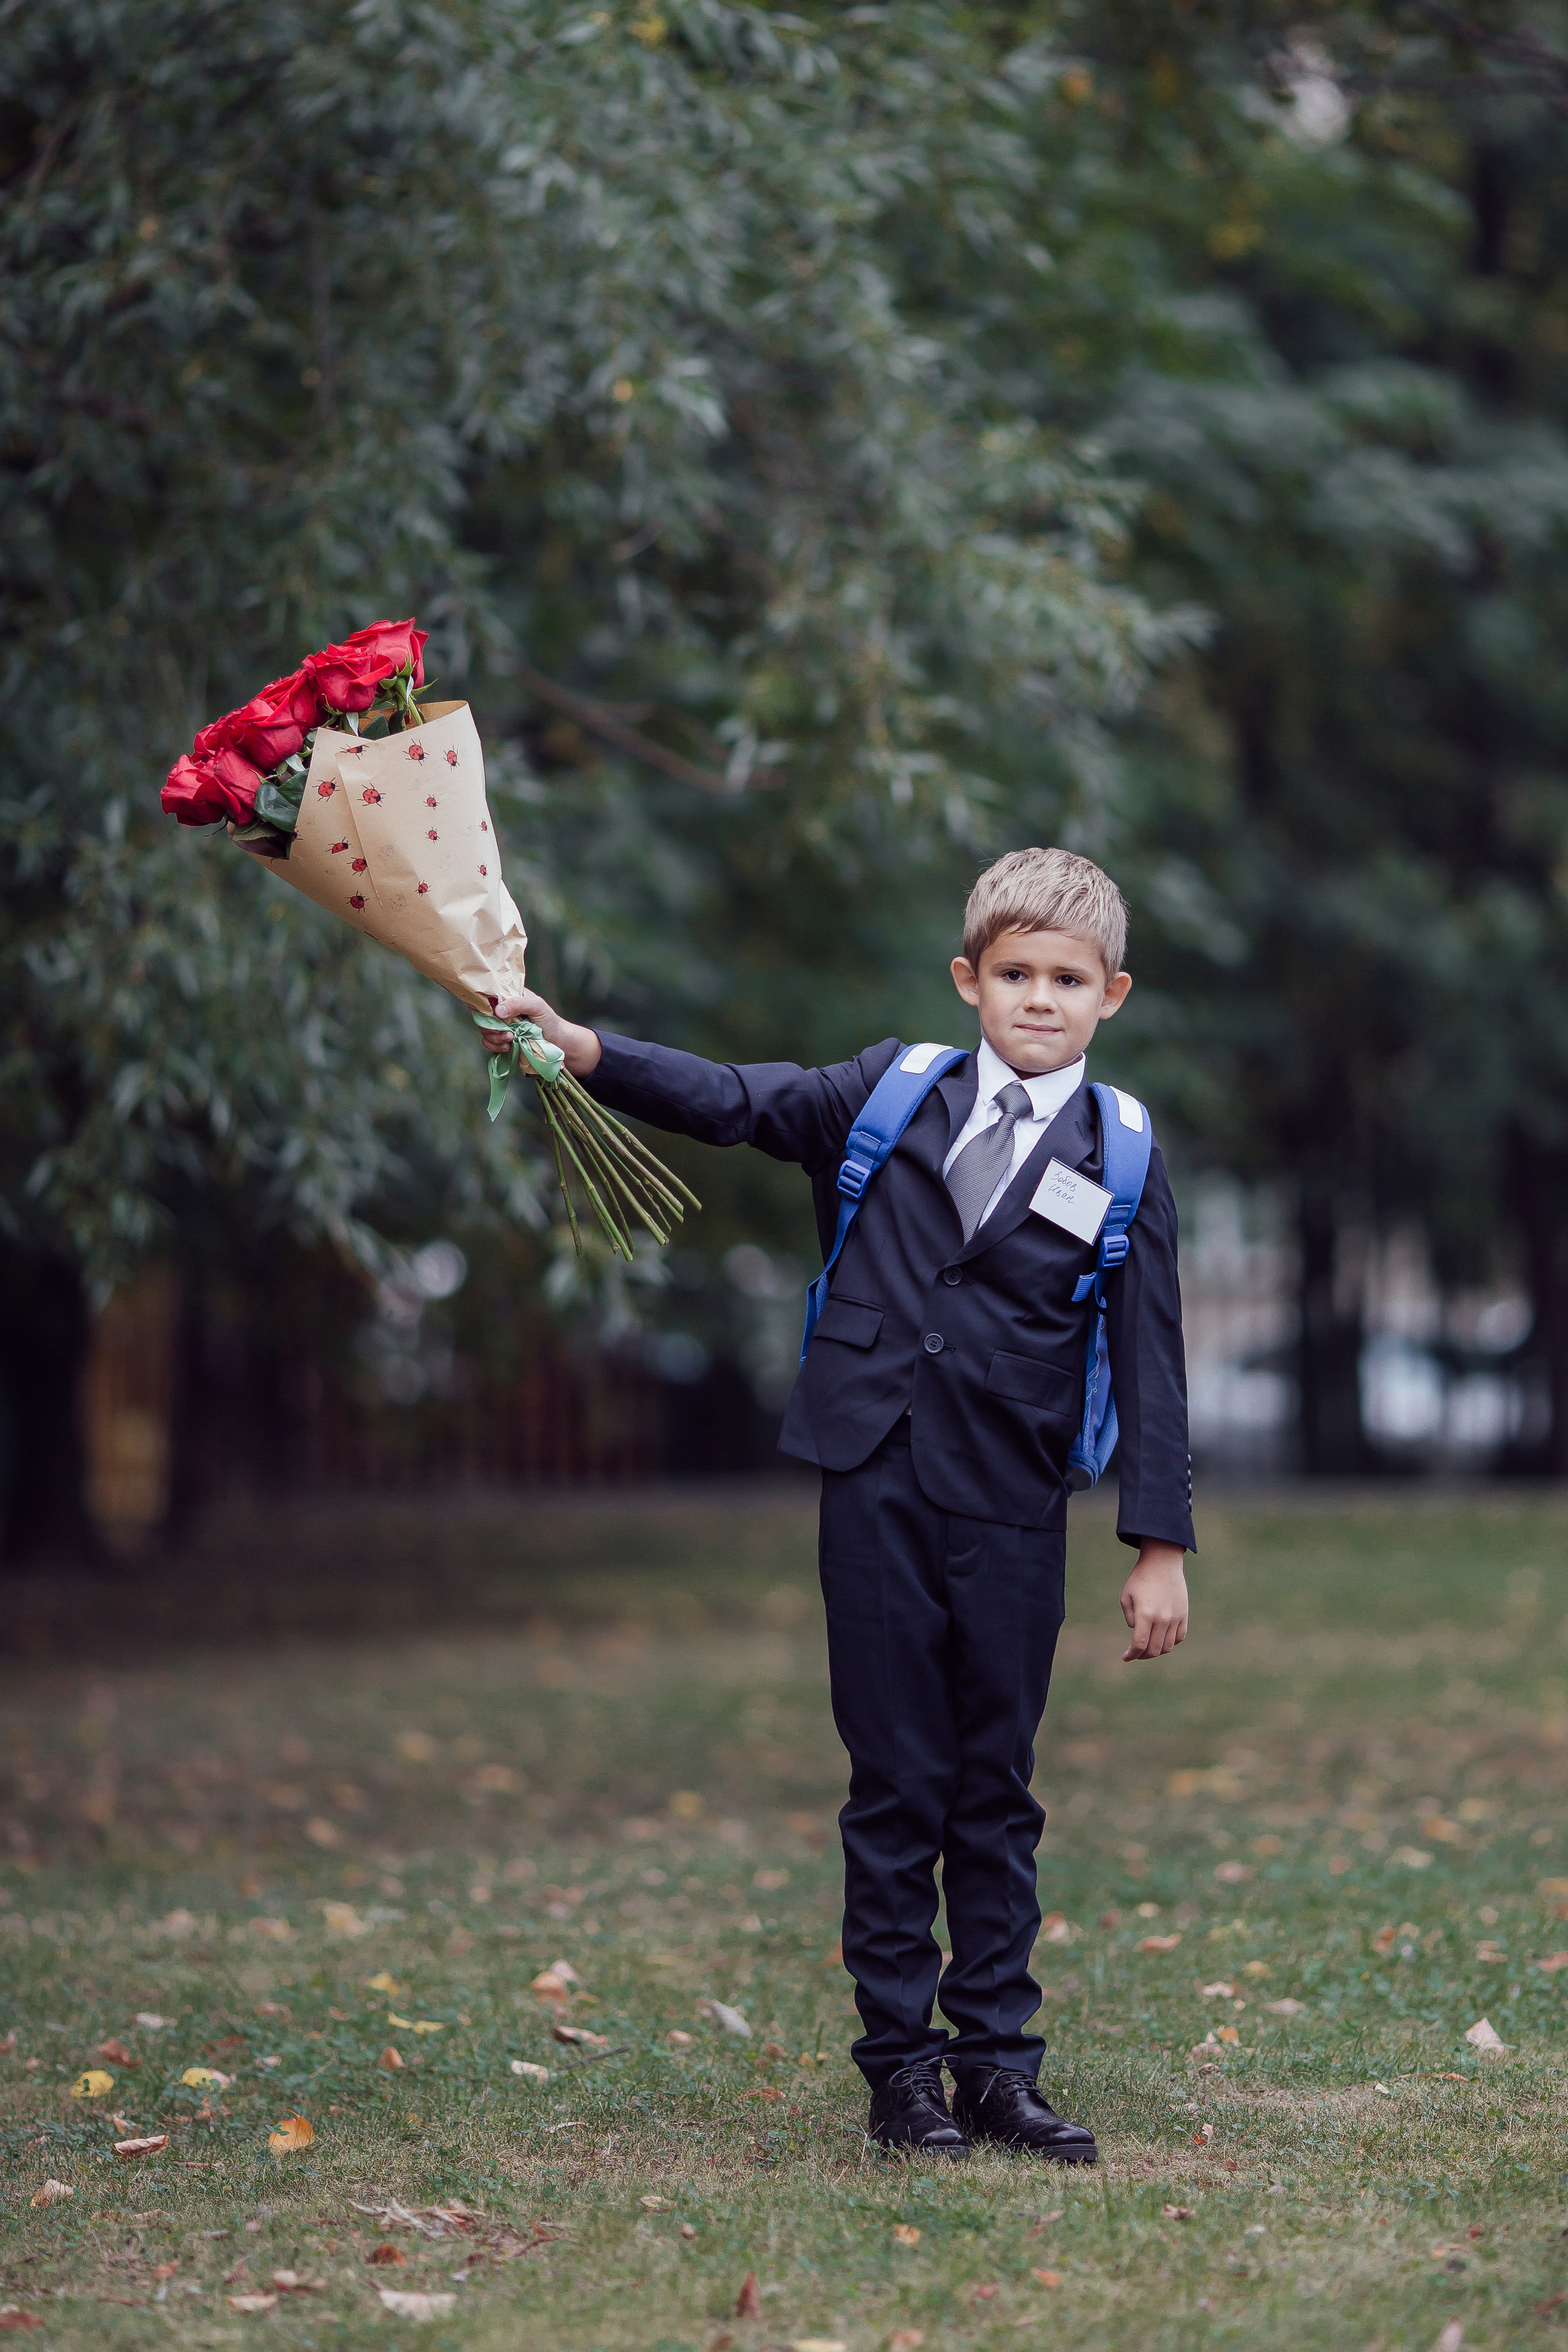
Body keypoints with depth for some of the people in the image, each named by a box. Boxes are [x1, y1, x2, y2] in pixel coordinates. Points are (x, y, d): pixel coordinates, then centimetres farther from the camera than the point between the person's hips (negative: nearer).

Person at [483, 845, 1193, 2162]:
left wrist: (1161, 1544, -1)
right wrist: (582, 1049, -14)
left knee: (996, 1795, 7)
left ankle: (998, 2064, 15)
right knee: (896, 1789, 3)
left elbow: (1150, 1362, 2)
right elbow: (736, 1103, 0)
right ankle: (900, 2067, 9)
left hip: (1012, 1517, 0)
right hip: (879, 1490, 0)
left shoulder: (1123, 1162, 3)